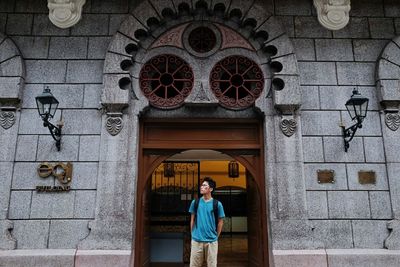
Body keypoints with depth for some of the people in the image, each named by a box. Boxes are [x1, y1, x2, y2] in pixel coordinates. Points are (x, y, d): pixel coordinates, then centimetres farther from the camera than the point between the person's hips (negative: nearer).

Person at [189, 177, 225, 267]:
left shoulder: (217, 204, -3)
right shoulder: (195, 202, 2)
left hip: (211, 241, -1)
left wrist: (216, 236, 5)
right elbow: (192, 220, 9)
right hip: (196, 240, 1)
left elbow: (220, 222, 4)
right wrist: (193, 235, 8)